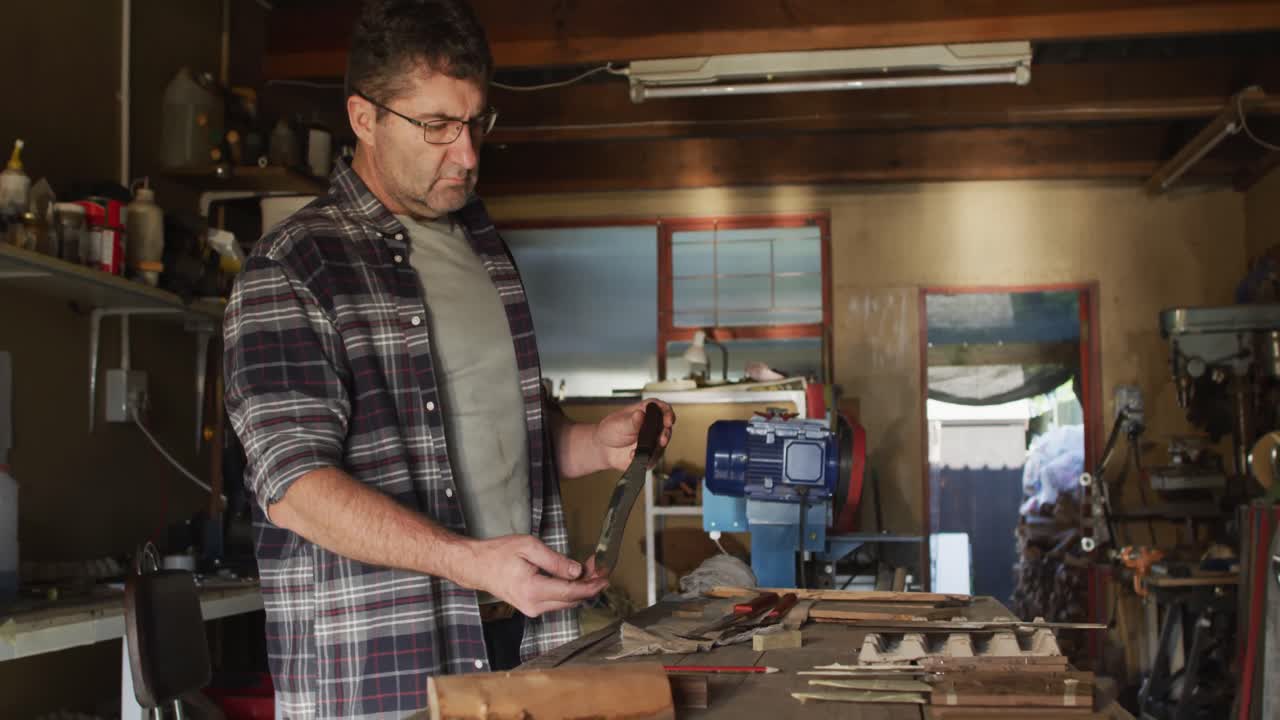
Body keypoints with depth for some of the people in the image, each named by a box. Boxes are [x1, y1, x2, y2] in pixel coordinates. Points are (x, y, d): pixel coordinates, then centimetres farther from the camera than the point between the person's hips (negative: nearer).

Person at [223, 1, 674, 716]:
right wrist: (475, 561, -28)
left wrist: (597, 444, 4)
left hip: (520, 632, 7)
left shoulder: (482, 243, 14)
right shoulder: (291, 271, -10)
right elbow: (294, 486, -18)